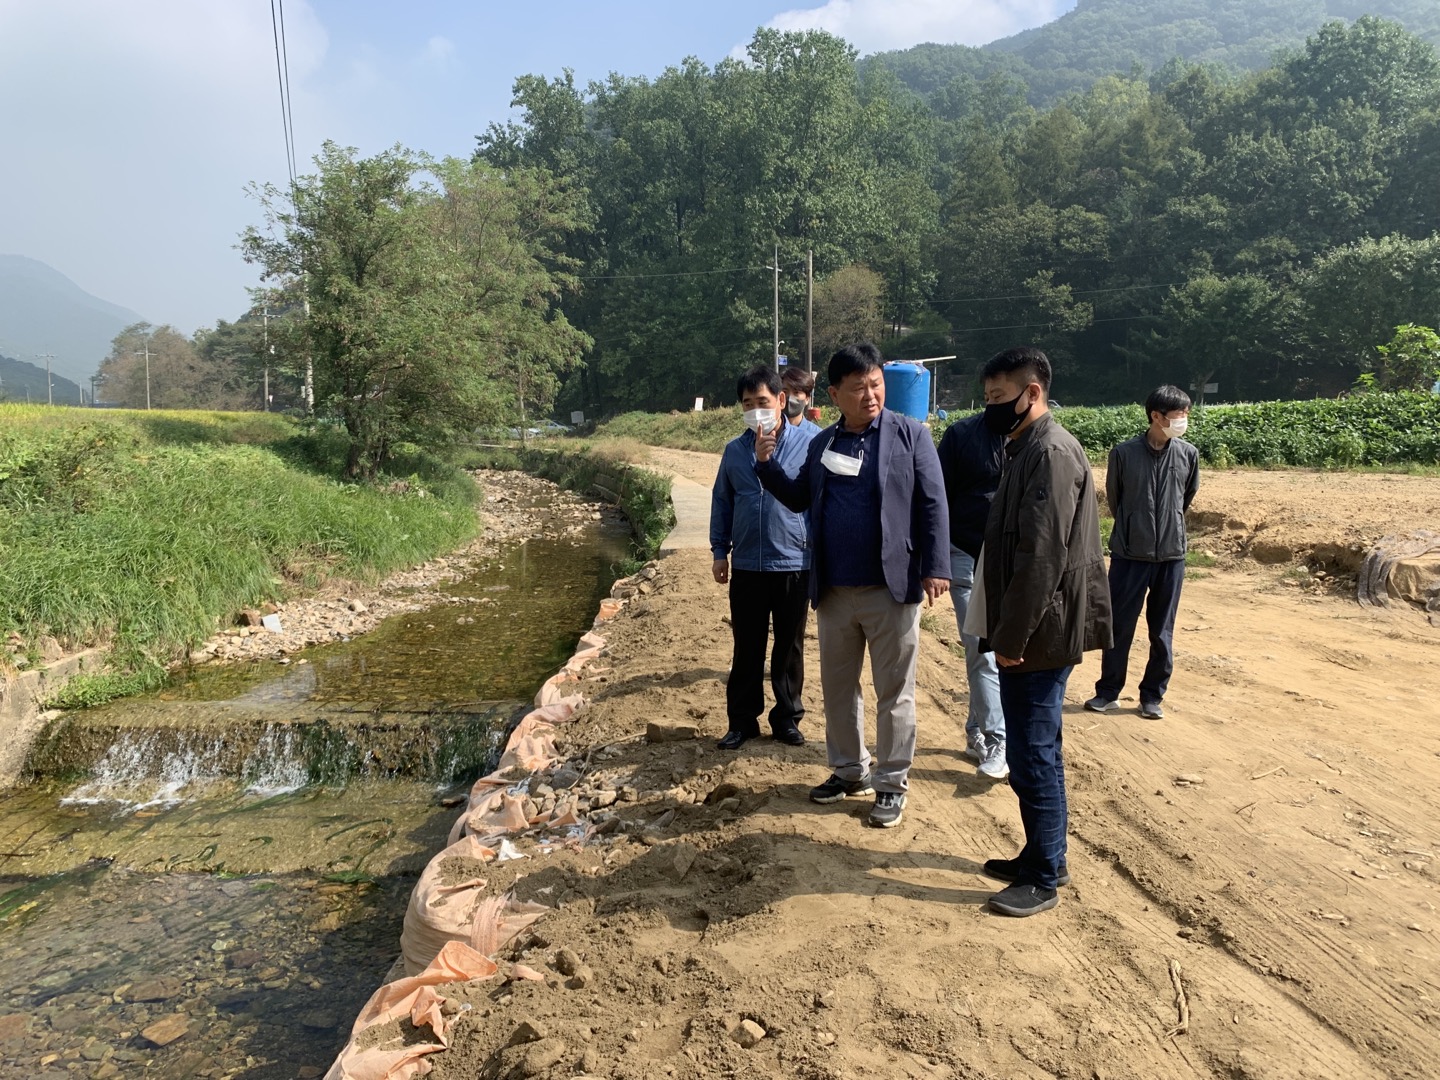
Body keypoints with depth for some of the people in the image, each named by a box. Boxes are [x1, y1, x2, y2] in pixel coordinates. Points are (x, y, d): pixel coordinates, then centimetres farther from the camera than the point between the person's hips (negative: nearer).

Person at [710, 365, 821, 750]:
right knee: (746, 648, 11)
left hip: (795, 563, -2)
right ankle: (742, 720, 23)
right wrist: (720, 551, 10)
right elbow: (721, 502, 12)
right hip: (747, 566, 2)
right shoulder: (735, 450, 4)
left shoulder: (809, 442, -6)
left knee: (790, 647, 11)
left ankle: (787, 718, 26)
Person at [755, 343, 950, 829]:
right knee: (837, 688, 15)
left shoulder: (910, 434, -4)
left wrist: (936, 567, -13)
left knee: (893, 692, 6)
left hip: (892, 588, -5)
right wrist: (767, 464, 1)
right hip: (834, 591, 5)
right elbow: (799, 499, 17)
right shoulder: (822, 443, 10)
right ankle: (849, 771, 32)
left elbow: (933, 504, -7)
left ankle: (891, 783, 20)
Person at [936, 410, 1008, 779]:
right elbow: (939, 497, -1)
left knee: (987, 650, 9)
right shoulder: (960, 434, -2)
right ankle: (996, 741, -2)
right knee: (981, 648, -6)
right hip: (967, 558, -2)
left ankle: (976, 730, 23)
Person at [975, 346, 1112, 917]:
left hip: (1039, 635, -10)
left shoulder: (1052, 453, -17)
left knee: (1034, 756, -1)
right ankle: (1040, 855, 31)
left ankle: (1044, 878, 13)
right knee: (1031, 751, 18)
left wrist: (1012, 637, -20)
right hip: (1025, 633, 10)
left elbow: (1042, 557, -24)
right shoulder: (1026, 449, 14)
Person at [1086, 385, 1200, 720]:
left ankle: (1153, 696, 22)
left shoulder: (1188, 454, -2)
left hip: (1171, 555, 2)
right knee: (1119, 627, 6)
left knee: (1162, 632, 9)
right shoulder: (1124, 453, -9)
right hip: (1129, 554, -2)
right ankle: (1108, 692, 20)